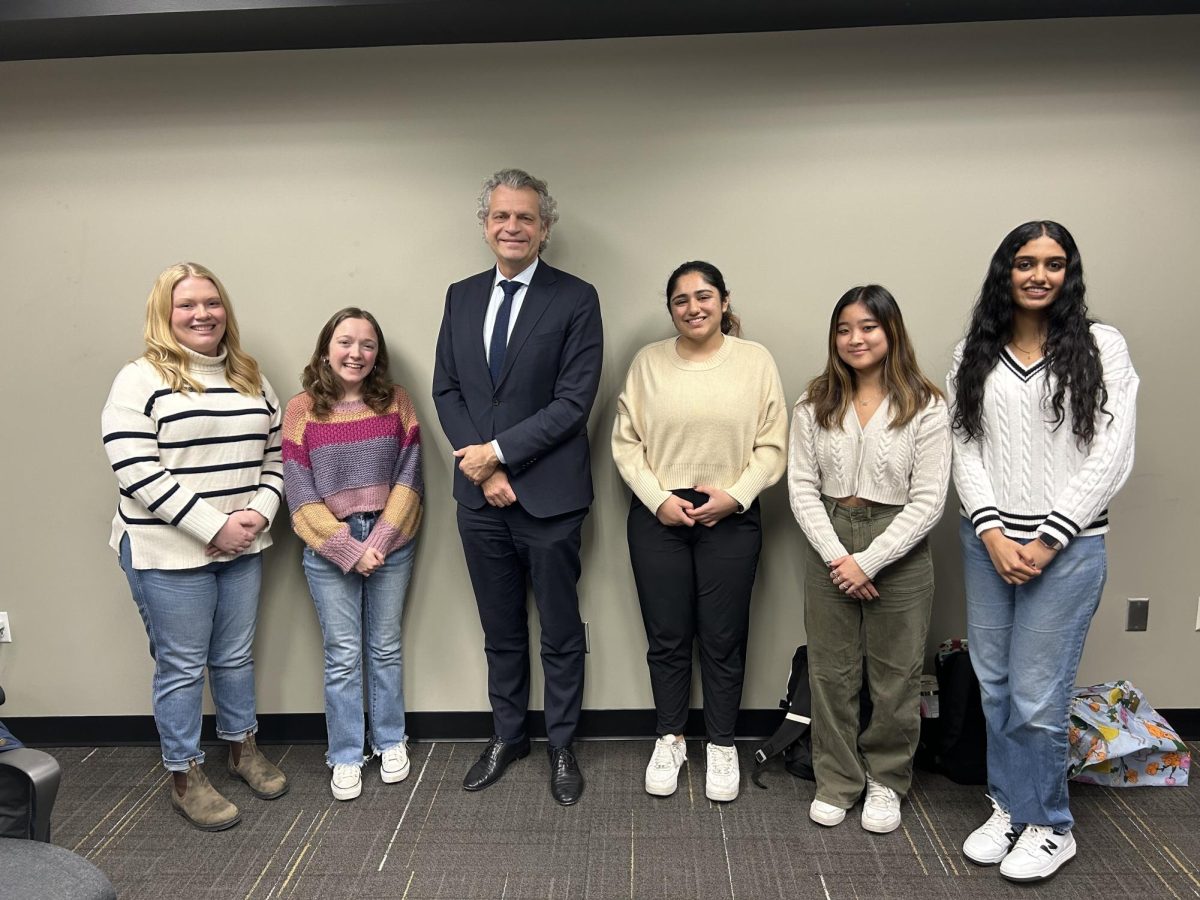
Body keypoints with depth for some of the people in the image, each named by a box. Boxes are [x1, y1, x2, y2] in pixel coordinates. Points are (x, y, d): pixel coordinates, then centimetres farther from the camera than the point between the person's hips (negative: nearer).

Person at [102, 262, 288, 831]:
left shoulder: (251, 380, 10)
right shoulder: (142, 380, -9)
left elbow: (274, 456, 12)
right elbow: (135, 470, -16)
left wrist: (259, 513, -6)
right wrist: (212, 526, -18)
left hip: (242, 548, 5)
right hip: (168, 553, -5)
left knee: (235, 656, 17)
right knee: (182, 666, 6)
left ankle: (241, 748, 37)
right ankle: (184, 779, 22)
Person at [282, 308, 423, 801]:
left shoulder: (395, 401, -1)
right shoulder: (301, 409, -5)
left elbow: (409, 477, -3)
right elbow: (300, 493, -7)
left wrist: (379, 541, -12)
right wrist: (348, 549, -13)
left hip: (390, 545, 1)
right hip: (329, 550, -1)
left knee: (386, 648, 13)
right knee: (342, 657, 6)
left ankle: (391, 741, 30)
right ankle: (345, 756, 22)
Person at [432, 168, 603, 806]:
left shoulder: (575, 299, -7)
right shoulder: (461, 297, 8)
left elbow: (573, 401, -14)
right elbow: (446, 390, 5)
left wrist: (499, 452, -16)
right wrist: (482, 468, -7)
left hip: (548, 495, -4)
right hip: (479, 496, 4)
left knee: (560, 632, 11)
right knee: (499, 630, 19)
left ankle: (562, 746, 29)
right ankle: (508, 736, 37)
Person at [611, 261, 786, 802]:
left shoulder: (755, 361, 0)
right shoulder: (648, 361, 2)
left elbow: (772, 446, -1)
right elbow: (626, 442, 1)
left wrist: (736, 495, -13)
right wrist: (658, 499, -10)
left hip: (731, 517, -1)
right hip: (658, 515, 1)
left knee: (723, 639, 7)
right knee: (666, 636, 10)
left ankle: (721, 746, 25)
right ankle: (669, 740, 28)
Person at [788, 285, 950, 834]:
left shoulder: (926, 408, -6)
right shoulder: (815, 404, 3)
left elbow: (928, 501, -9)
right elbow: (801, 486, -1)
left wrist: (869, 561, -14)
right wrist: (836, 555, -12)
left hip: (899, 552, -2)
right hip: (828, 548, 2)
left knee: (896, 677, 10)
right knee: (830, 672, 11)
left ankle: (886, 782, 31)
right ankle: (836, 782, 28)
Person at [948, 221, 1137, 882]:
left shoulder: (1101, 347, -1)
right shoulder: (975, 355, 7)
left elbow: (1111, 456, -6)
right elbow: (966, 449, 3)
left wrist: (1046, 540, -10)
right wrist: (992, 534, -8)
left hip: (1067, 545, -3)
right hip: (987, 542, 3)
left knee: (1037, 696, 0)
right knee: (994, 685, 11)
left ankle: (1049, 826, 22)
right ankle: (1008, 807, 30)